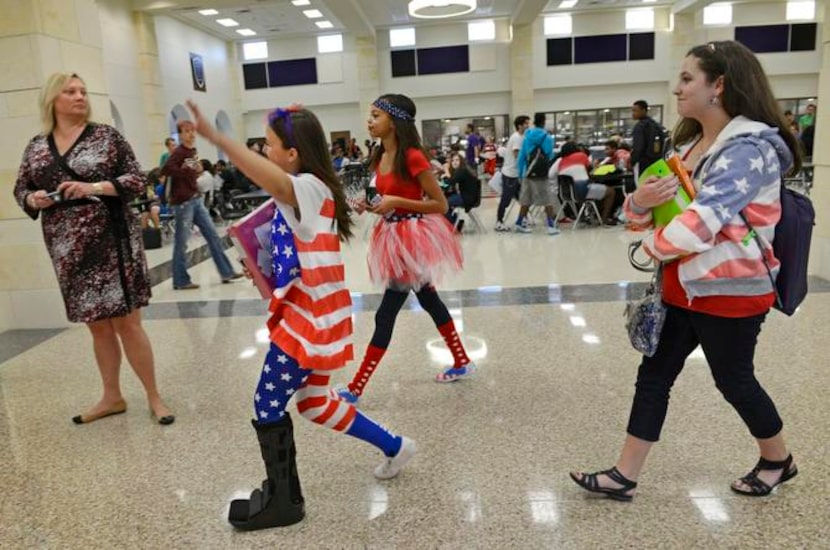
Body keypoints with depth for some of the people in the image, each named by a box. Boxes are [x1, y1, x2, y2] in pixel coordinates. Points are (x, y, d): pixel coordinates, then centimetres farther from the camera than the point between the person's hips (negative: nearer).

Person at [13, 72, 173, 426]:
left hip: (111, 242, -4)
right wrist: (33, 200, -7)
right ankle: (112, 397, 27)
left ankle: (154, 397, 11)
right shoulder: (36, 146, 10)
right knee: (98, 326, 13)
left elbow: (137, 180, -4)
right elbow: (20, 189, 16)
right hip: (68, 250, 4)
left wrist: (94, 187, -18)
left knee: (126, 321, -2)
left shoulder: (105, 136, 0)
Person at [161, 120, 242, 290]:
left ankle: (226, 272, 13)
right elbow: (165, 169, -26)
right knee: (181, 242, -1)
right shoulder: (179, 152, -12)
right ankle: (181, 281, 8)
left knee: (212, 235, 8)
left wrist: (199, 170, 8)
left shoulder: (193, 151, 13)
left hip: (196, 199, 8)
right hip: (182, 202, -8)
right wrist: (188, 171, -23)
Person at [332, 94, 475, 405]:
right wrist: (370, 206, -3)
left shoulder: (413, 157, -19)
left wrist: (396, 202, -23)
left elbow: (440, 205, -16)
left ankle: (356, 389, 4)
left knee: (386, 314, -4)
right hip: (394, 238, 10)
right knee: (429, 302, 19)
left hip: (413, 239, -10)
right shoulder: (381, 158, 6)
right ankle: (462, 363, 35)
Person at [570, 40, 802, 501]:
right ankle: (623, 476, 17)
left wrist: (654, 246, -13)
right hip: (683, 288, 8)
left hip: (730, 292, -8)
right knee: (654, 375, 8)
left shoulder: (751, 148, -19)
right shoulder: (689, 145, 10)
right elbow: (646, 208, 10)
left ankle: (778, 461, 40)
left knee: (734, 381, 11)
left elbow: (703, 219, -31)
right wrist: (640, 201, -15)